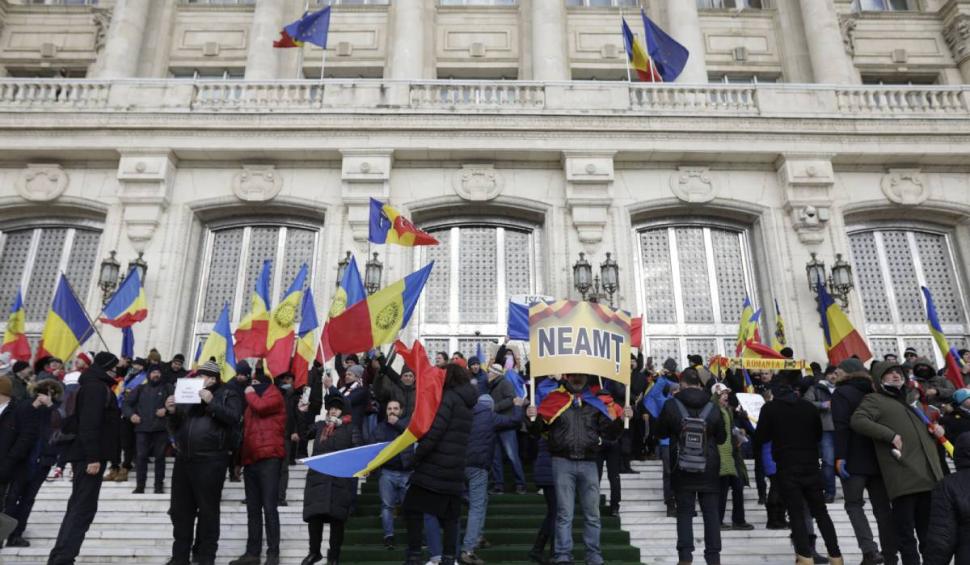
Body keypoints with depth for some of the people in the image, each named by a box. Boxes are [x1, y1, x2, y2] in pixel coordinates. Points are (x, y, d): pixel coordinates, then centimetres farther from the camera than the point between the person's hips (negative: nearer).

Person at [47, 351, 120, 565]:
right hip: (89, 456, -10)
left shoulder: (93, 386, 17)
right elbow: (89, 424, -24)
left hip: (84, 454, 10)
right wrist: (93, 457, -27)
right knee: (84, 508, -7)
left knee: (78, 506, 16)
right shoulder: (96, 387, -15)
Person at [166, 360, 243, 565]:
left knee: (208, 510, 1)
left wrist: (211, 402, -20)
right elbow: (175, 428, 20)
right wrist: (172, 412, -1)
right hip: (183, 459, 6)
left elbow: (234, 418, -13)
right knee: (180, 510, 10)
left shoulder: (228, 394, 4)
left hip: (210, 461, -5)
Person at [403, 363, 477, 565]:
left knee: (412, 508, 2)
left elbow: (435, 430, -19)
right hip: (455, 469, 8)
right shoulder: (467, 403, 17)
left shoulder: (449, 396, -9)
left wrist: (417, 456, -10)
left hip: (434, 466, -8)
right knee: (449, 517, 11)